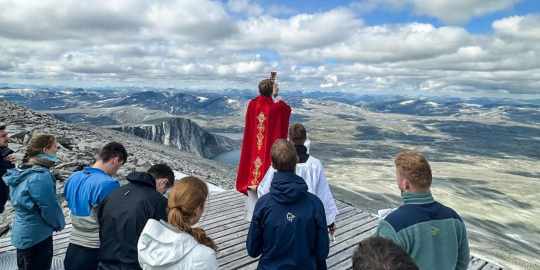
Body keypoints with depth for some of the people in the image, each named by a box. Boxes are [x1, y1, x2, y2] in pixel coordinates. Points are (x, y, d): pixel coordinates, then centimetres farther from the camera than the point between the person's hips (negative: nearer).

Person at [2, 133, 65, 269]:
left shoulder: (22, 171, 4)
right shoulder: (40, 176, -26)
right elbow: (50, 207, -22)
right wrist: (60, 224, -3)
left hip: (23, 233, 9)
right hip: (36, 236, -9)